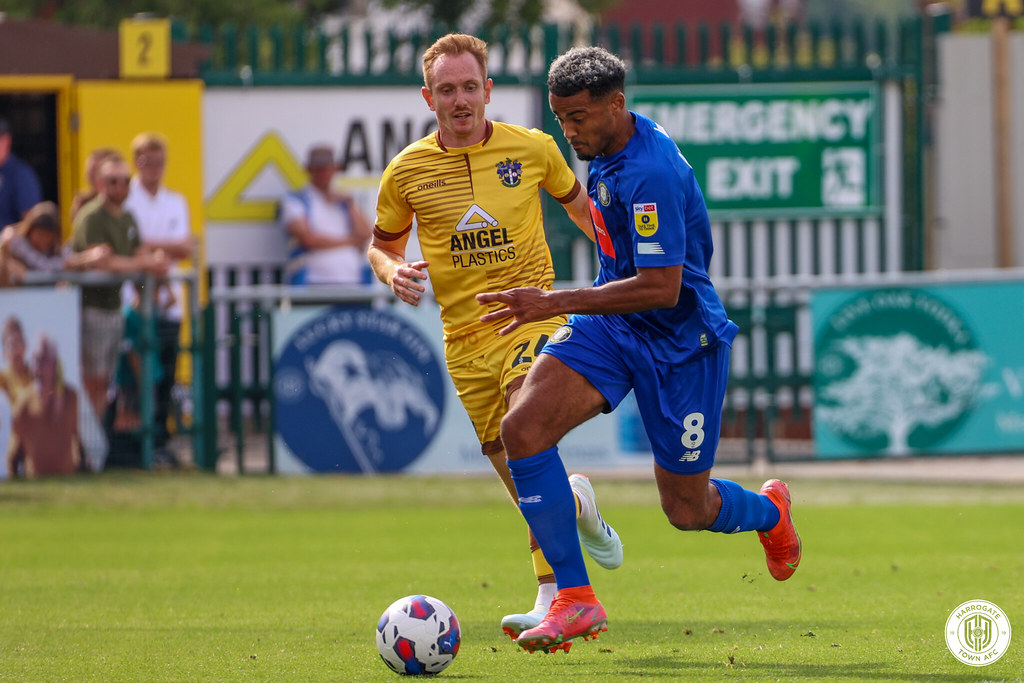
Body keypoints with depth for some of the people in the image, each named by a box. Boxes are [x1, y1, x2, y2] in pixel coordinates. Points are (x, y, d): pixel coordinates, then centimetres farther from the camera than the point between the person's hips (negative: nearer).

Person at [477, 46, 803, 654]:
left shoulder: (649, 174, -28)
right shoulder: (613, 147, 1)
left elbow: (661, 288, -31)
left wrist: (555, 303, -32)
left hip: (678, 341, -8)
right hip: (612, 327, 8)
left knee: (687, 509, 7)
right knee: (523, 428, -18)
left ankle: (769, 511, 45)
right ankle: (575, 599, -13)